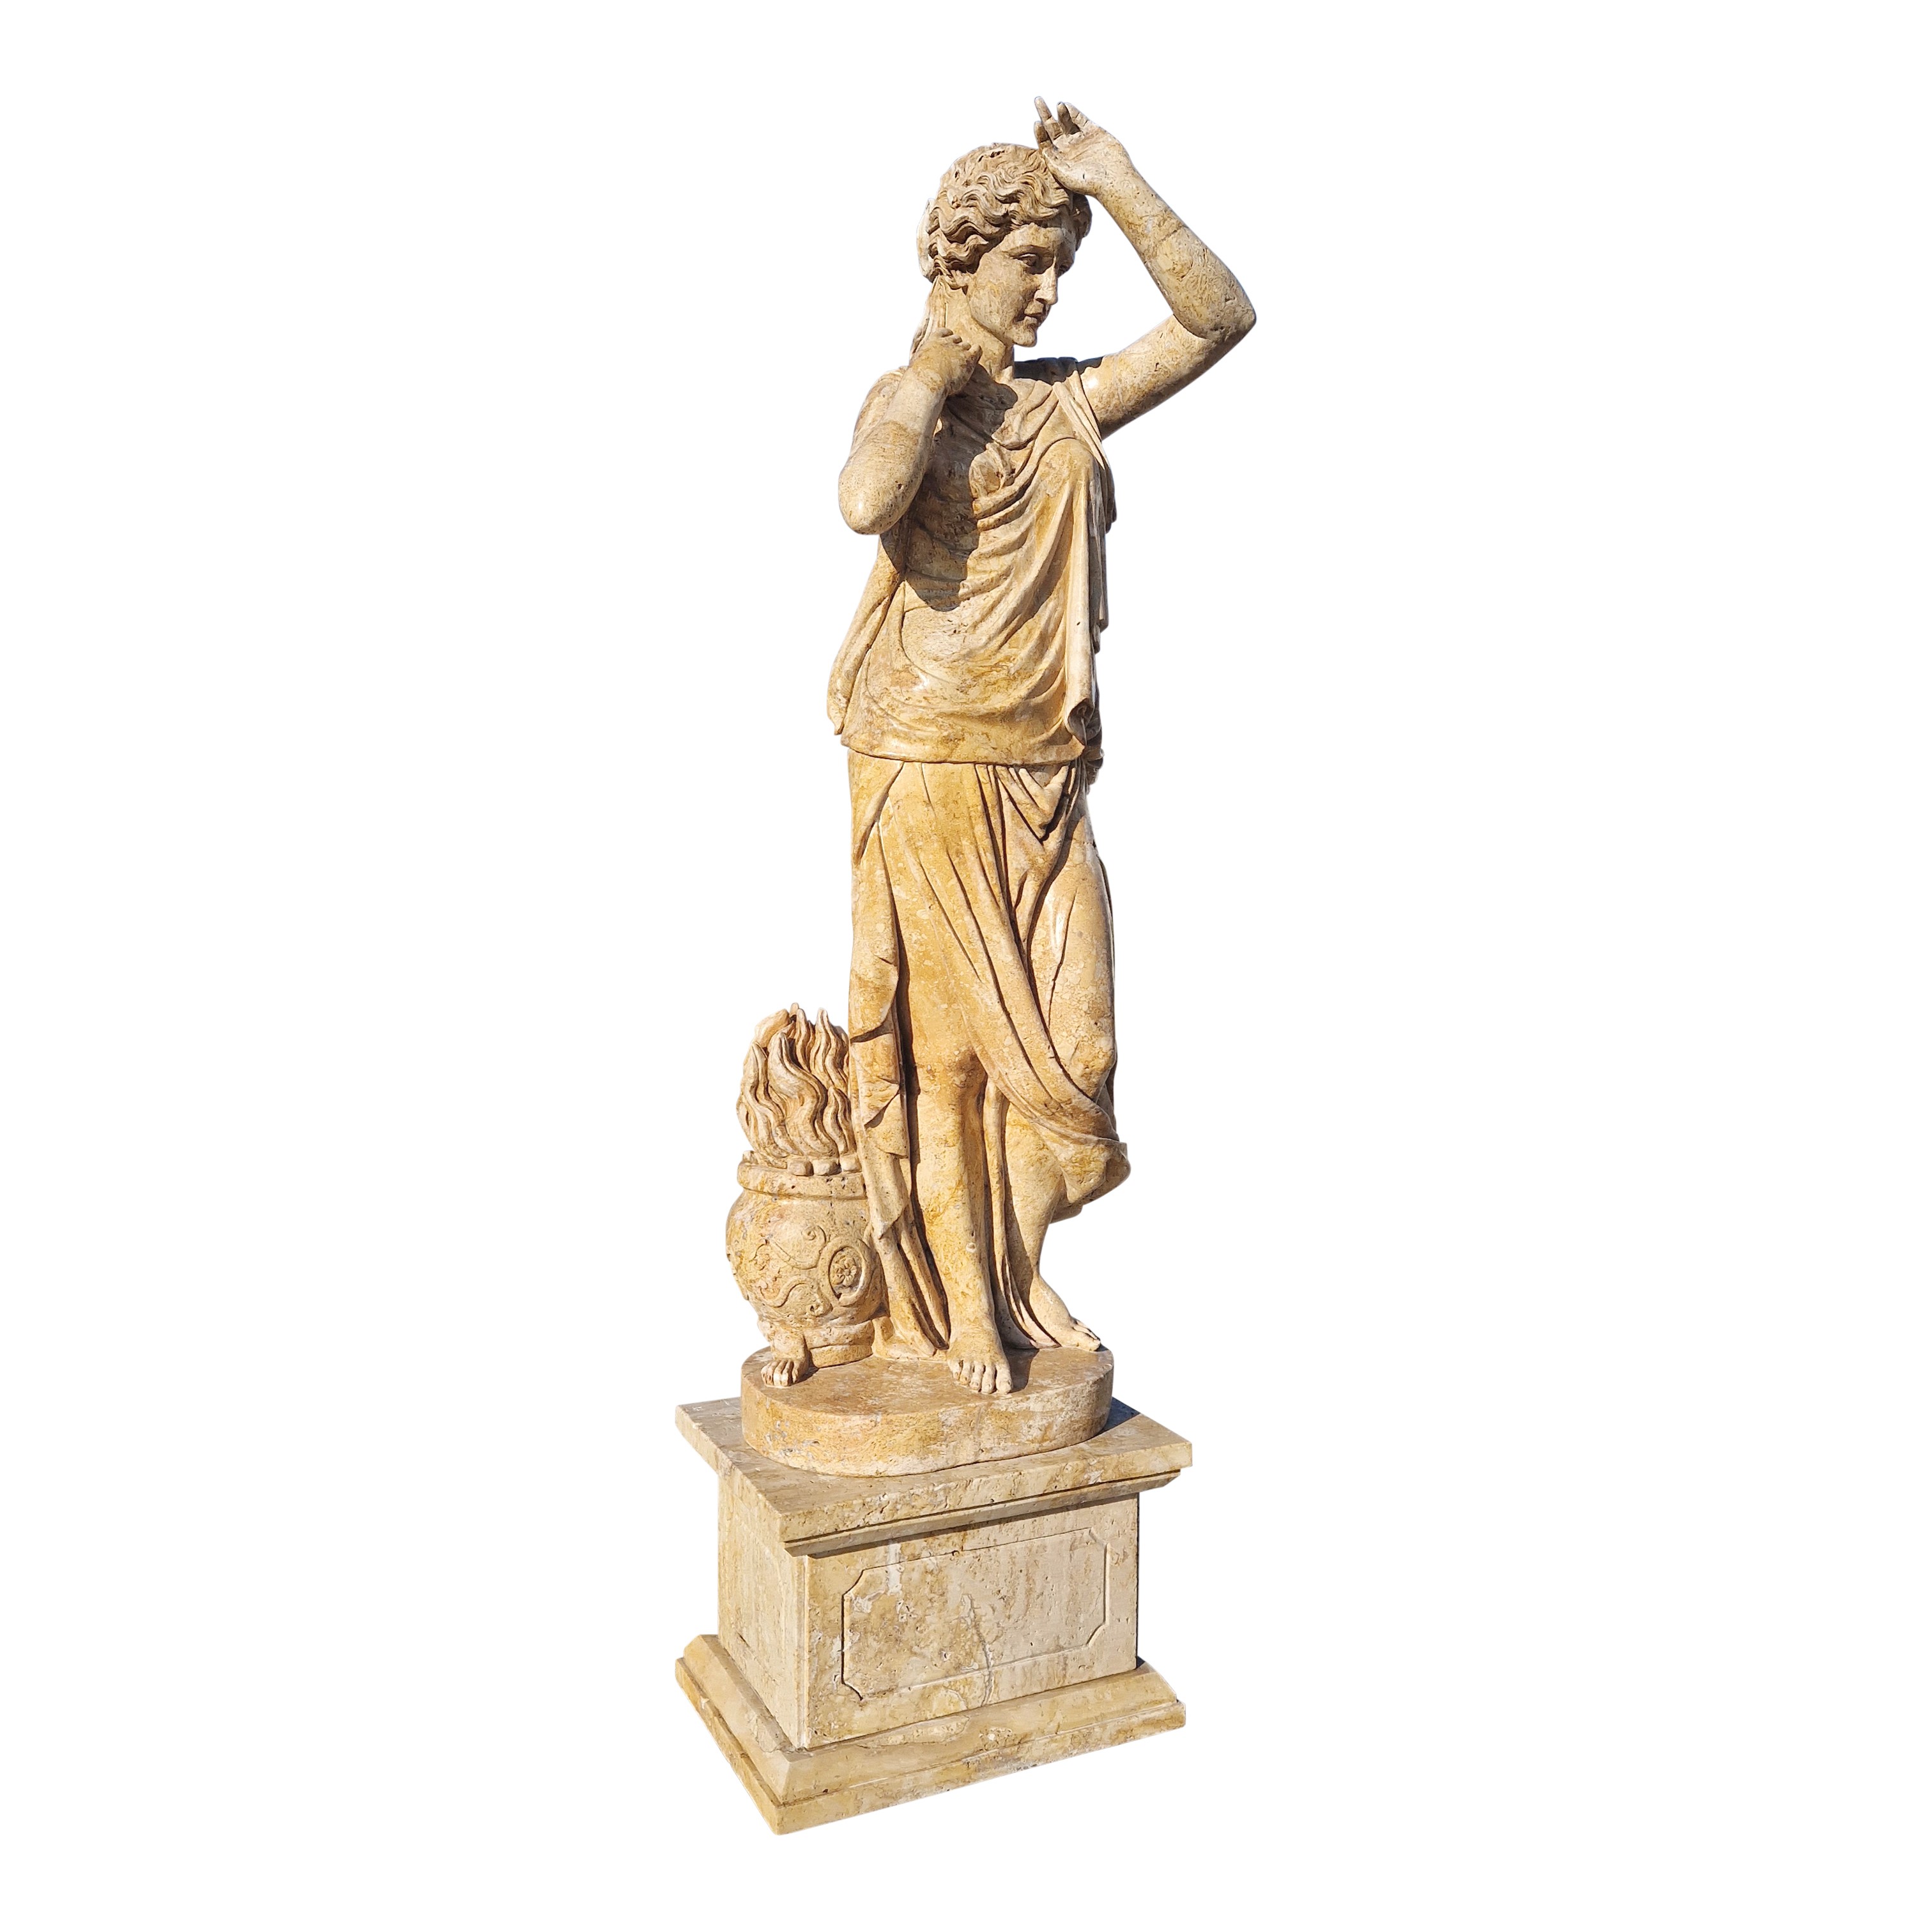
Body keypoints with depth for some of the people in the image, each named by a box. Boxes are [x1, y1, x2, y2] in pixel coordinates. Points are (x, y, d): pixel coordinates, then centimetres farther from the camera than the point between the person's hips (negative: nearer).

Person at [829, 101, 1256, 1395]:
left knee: (1072, 1041, 6)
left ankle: (1016, 1275, 27)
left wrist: (1119, 183, 1)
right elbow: (867, 502, -29)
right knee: (945, 1043, 3)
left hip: (1048, 776, 6)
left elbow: (1222, 318, 5)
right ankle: (952, 1304, 20)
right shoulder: (904, 401, -5)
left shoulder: (1073, 404, 11)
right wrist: (938, 372, -14)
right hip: (931, 770, -5)